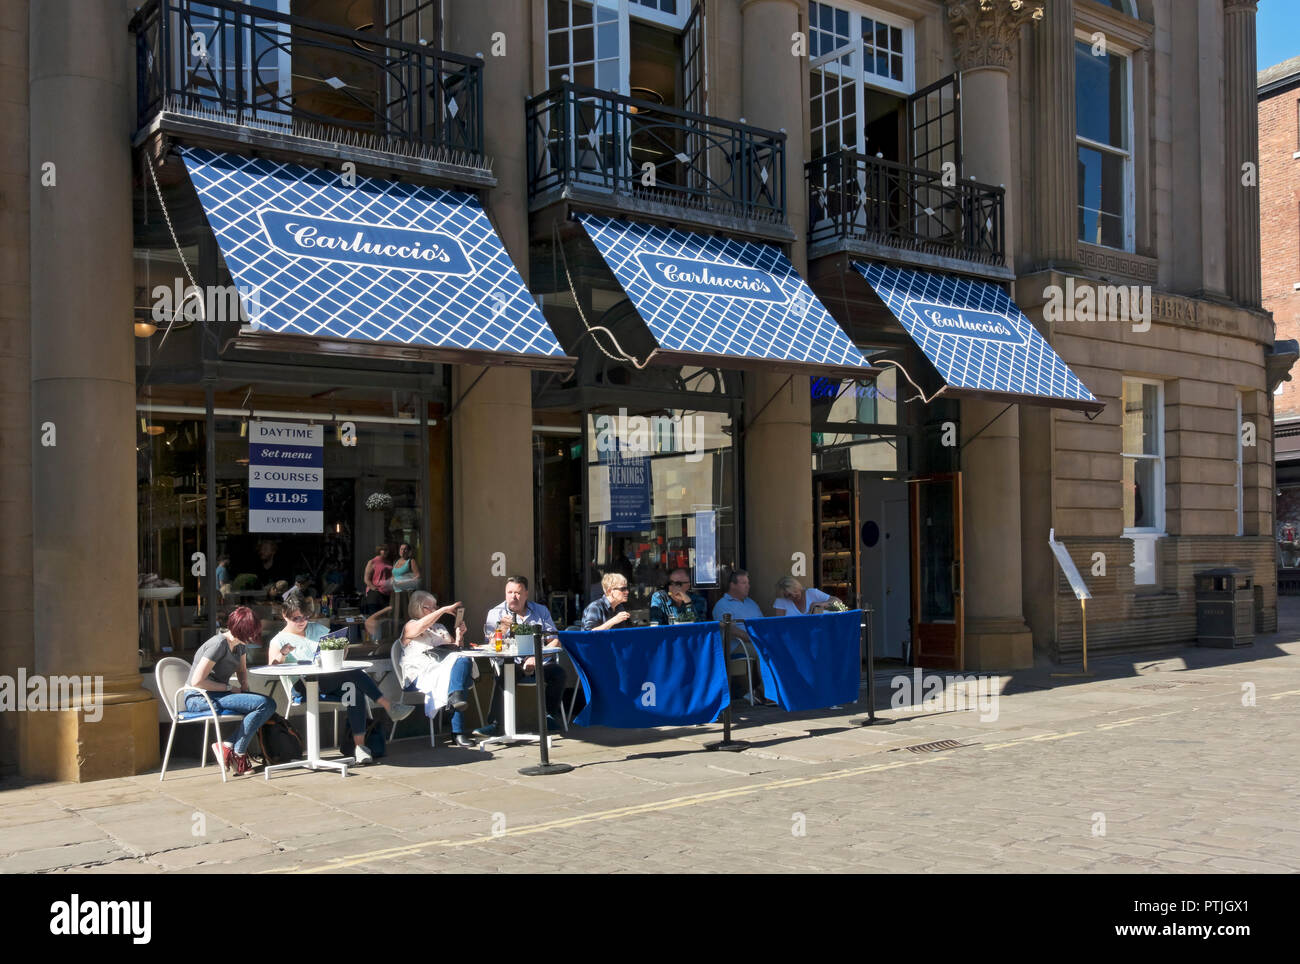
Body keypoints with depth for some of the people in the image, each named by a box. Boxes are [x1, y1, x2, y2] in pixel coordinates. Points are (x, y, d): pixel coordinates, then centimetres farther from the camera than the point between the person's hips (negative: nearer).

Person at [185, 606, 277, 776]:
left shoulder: (240, 644, 9)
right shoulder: (219, 644, -18)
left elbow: (242, 670, 25)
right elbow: (197, 681, -22)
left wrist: (244, 687, 4)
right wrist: (229, 688, -16)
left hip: (216, 695, 9)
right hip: (198, 699, -9)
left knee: (269, 704, -10)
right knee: (263, 704, -23)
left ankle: (230, 748, -9)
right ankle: (238, 754, -12)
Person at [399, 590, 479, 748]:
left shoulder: (440, 628, 33)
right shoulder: (410, 627, 13)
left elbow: (456, 649, 31)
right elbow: (422, 626, -12)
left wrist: (459, 636, 10)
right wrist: (444, 610, -11)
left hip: (444, 668, 5)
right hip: (421, 675, -5)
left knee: (464, 660, -30)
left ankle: (456, 697, -52)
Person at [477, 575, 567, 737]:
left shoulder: (541, 611, 14)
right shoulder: (496, 613, 9)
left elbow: (554, 641, 8)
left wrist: (537, 658, -9)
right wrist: (502, 630, -22)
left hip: (539, 663, 2)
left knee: (558, 672, -26)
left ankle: (551, 716, -6)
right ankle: (494, 724, -28)